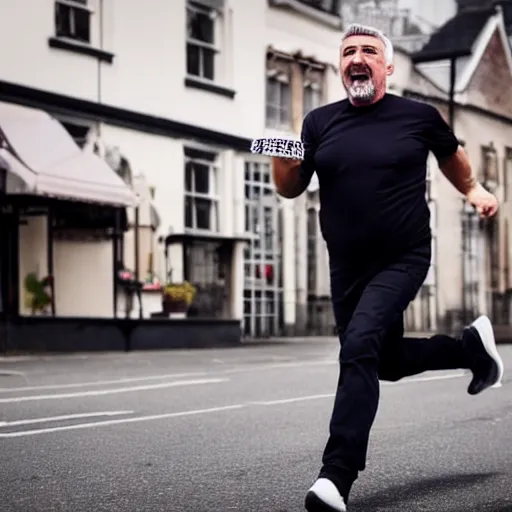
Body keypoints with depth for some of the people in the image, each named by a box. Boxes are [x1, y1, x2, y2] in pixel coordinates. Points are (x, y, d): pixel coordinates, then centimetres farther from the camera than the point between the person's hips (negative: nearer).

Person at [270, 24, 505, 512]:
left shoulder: (418, 116, -2)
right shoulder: (320, 122, 1)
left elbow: (450, 154, 19)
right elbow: (290, 189, 4)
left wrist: (474, 189, 7)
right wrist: (281, 159, -15)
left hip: (404, 259, -4)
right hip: (347, 267, 5)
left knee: (359, 346, -26)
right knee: (387, 362, 18)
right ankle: (471, 345, 46)